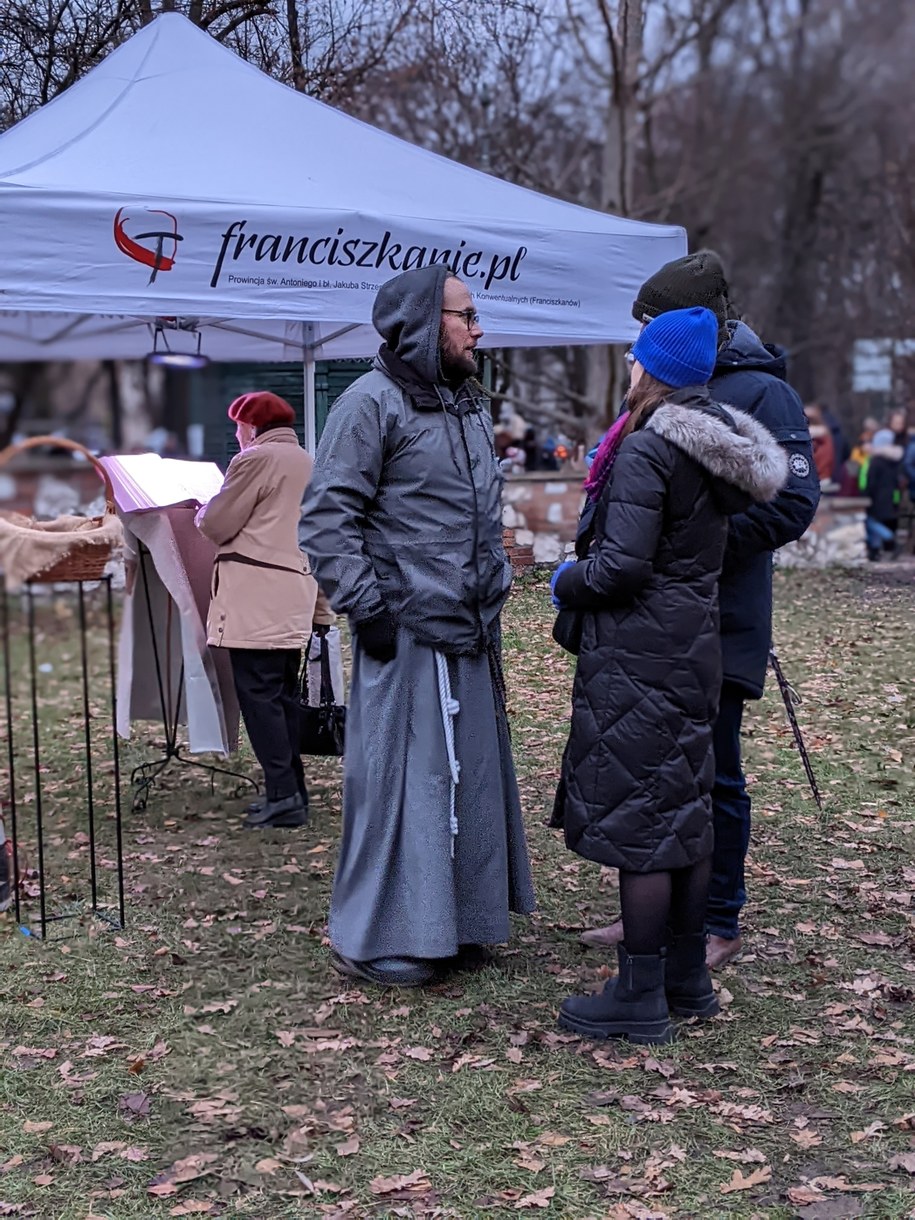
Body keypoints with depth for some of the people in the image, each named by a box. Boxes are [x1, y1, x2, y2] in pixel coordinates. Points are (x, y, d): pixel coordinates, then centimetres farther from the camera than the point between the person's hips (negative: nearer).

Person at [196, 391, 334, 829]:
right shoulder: (308, 462, 18)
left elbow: (217, 525, -9)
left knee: (258, 695, -8)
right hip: (296, 596, 9)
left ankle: (283, 796, -12)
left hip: (257, 599, -9)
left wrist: (203, 511, 14)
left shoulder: (255, 459, -8)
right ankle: (291, 791, 16)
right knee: (283, 694, 13)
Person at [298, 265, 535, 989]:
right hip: (408, 633, -9)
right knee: (401, 777, -4)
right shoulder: (373, 404, -11)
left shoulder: (469, 404, 17)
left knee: (471, 773, 13)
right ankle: (376, 941, 7)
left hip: (471, 632, 9)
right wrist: (367, 605, -18)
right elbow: (326, 519, -14)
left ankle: (456, 923, 25)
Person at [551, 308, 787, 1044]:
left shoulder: (646, 449, -17)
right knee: (686, 811, 15)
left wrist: (566, 583, -2)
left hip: (638, 659, -9)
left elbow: (621, 565, -22)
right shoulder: (720, 448, 10)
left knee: (637, 819, -2)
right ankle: (688, 979, 25)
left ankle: (640, 998, 5)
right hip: (697, 648, 9)